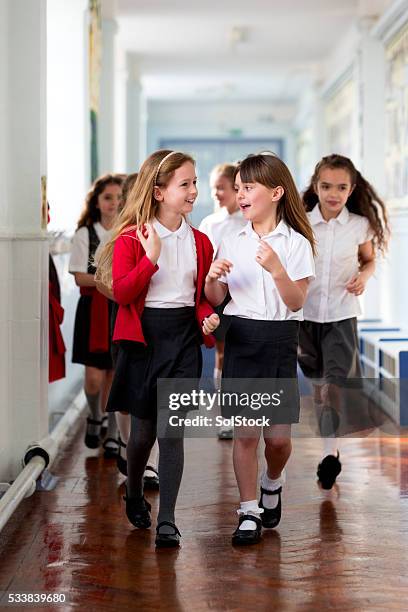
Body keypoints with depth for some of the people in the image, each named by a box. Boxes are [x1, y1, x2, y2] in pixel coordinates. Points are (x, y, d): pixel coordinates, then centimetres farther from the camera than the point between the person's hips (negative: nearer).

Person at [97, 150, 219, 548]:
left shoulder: (199, 242, 7)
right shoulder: (131, 238, -6)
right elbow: (122, 293, -14)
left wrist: (206, 317, -6)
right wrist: (151, 257, -23)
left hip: (184, 336, 2)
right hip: (143, 337, -2)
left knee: (173, 430, -4)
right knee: (143, 429, 8)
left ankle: (166, 520, -1)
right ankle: (134, 496, 36)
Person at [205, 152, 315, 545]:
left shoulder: (296, 243, -2)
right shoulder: (232, 243, 6)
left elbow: (296, 302, -8)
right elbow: (216, 299, 9)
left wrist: (276, 269, -23)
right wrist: (211, 279, -12)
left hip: (280, 340, -1)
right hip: (241, 339, 2)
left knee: (278, 435, 1)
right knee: (245, 432, 0)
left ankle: (272, 483, 33)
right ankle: (249, 513, 11)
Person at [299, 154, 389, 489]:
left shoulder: (359, 225, -5)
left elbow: (369, 259, 11)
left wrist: (363, 276, -10)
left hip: (342, 313, -1)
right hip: (307, 311, 2)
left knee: (335, 379, -13)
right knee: (318, 381, 14)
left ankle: (331, 452, -13)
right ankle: (328, 446, 32)